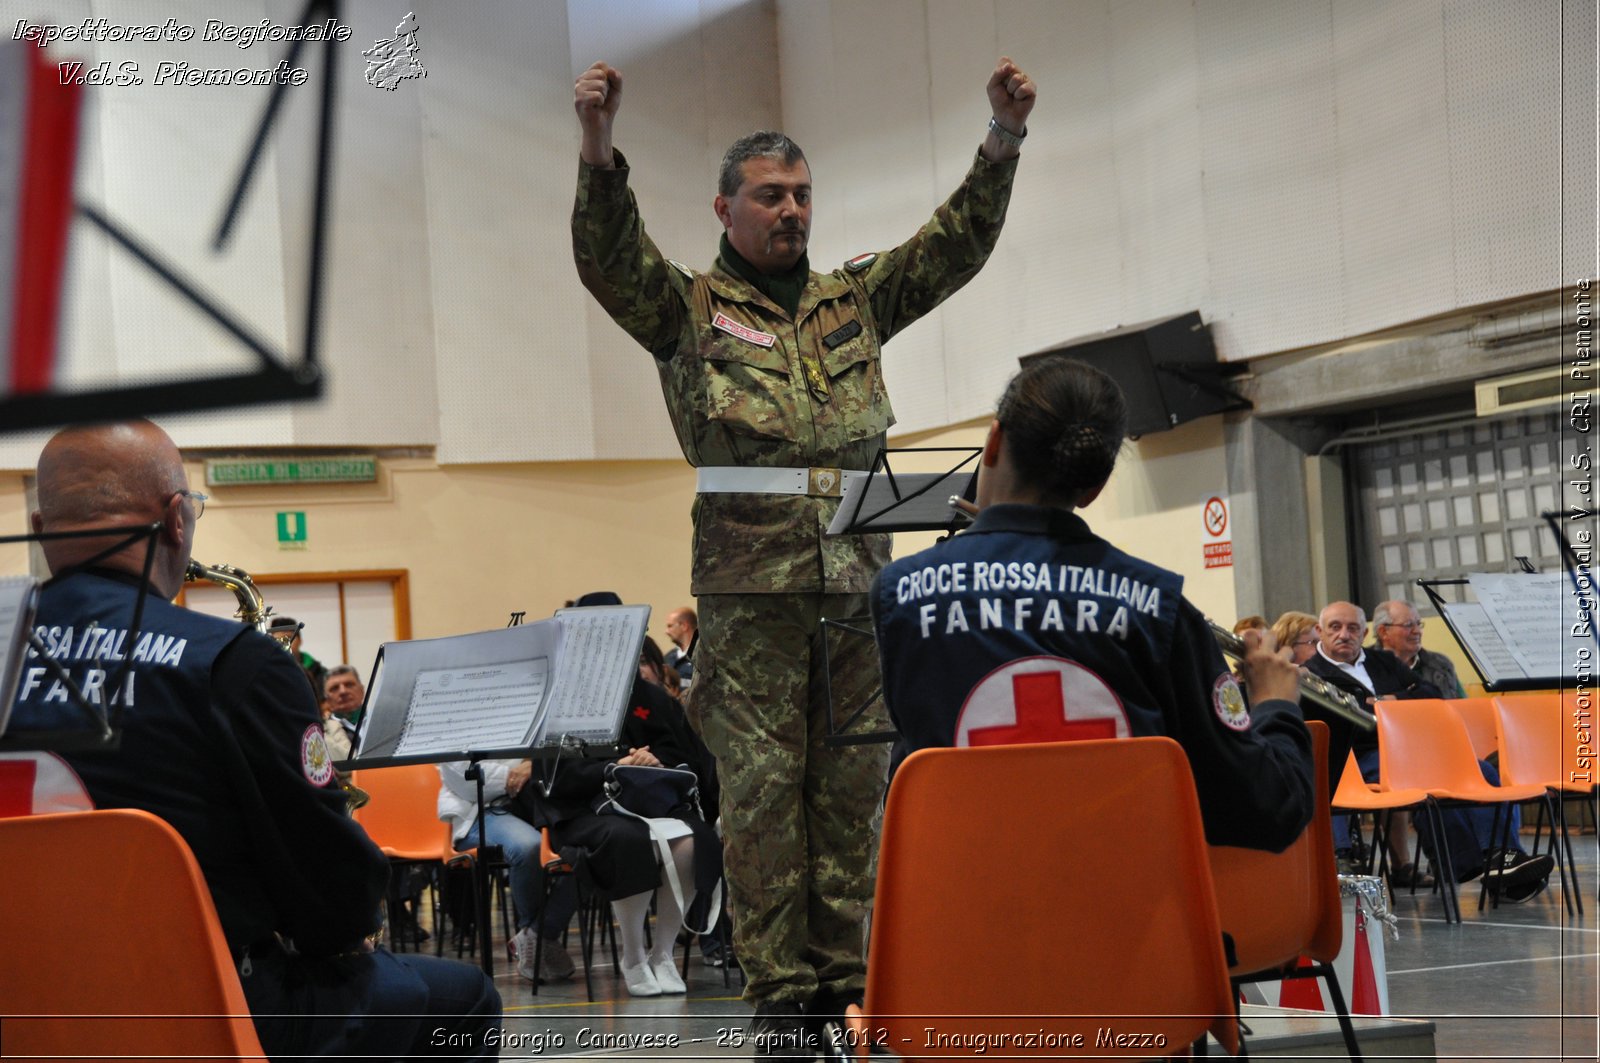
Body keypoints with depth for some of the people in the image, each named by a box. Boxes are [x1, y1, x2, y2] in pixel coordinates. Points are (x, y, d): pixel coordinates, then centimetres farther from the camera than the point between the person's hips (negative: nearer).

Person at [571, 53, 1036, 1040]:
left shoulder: (854, 301, 17)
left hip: (858, 579, 4)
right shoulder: (688, 309, 7)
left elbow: (958, 244, 10)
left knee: (852, 788, 5)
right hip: (750, 587, -3)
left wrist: (1005, 137, -4)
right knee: (762, 790, -2)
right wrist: (599, 150, -28)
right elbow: (609, 256, -10)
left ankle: (845, 975, 13)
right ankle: (779, 987, 4)